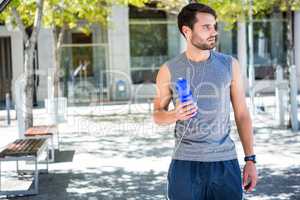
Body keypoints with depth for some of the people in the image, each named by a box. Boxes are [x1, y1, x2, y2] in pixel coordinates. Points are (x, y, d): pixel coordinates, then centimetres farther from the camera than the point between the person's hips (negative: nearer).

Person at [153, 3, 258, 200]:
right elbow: (158, 113, 11)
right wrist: (175, 115, -12)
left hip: (225, 162, 1)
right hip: (185, 164, 0)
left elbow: (242, 115, 6)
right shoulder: (169, 70, 0)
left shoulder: (229, 65, 2)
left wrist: (251, 160, 2)